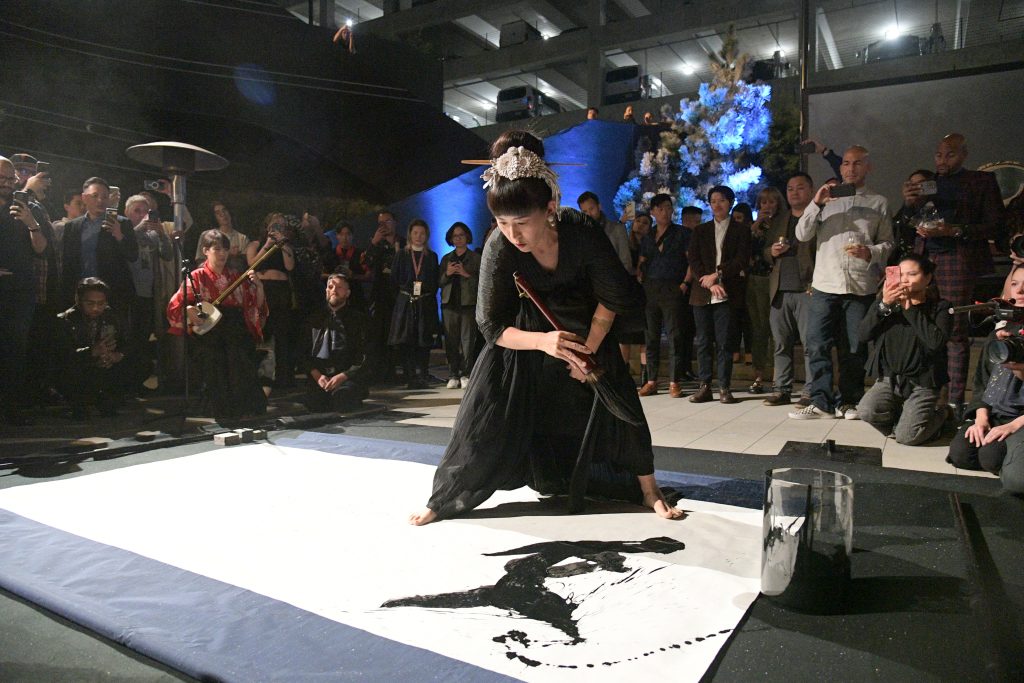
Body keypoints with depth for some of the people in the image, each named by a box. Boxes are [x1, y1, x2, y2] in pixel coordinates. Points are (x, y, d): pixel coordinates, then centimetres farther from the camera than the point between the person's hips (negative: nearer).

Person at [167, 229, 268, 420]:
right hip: (209, 331, -2)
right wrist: (189, 310, -20)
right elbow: (175, 305, -1)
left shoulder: (236, 277, 14)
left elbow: (257, 305, 12)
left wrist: (258, 286, -4)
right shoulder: (197, 277, 5)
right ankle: (222, 413, 6)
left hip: (237, 331, 2)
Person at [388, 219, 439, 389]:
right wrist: (409, 288, -1)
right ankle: (410, 377, 2)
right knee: (405, 342, -5)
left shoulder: (432, 257, 11)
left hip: (426, 303, 0)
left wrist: (423, 287, -5)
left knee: (424, 342, -2)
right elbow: (394, 279, 6)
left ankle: (421, 377, 4)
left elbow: (436, 282, 7)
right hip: (405, 303, 0)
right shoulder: (401, 255, 10)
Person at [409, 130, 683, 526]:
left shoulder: (580, 230, -32)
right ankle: (443, 499, 8)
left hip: (586, 330, 1)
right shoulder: (498, 249, -32)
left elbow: (613, 296, -17)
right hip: (524, 336, 0)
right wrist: (543, 342, -42)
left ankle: (648, 489, 21)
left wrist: (589, 349, -18)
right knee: (487, 410, -7)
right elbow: (492, 326, -26)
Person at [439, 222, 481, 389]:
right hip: (449, 304, 3)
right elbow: (439, 283, 15)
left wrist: (466, 274, -12)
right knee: (451, 341, 0)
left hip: (469, 304, -3)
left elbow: (482, 281, 0)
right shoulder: (446, 259, 18)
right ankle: (453, 375, 5)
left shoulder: (476, 258, 8)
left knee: (468, 340, -7)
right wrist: (447, 274, -4)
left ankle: (466, 375, -2)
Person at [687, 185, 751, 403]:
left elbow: (742, 260, -1)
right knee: (703, 342, 1)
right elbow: (693, 260, 5)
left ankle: (724, 388, 1)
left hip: (727, 295, -2)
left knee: (724, 343, -4)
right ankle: (704, 386, 5)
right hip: (702, 293, 2)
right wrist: (710, 284, -8)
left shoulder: (741, 230, 11)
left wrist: (717, 275, -11)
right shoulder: (700, 230, 17)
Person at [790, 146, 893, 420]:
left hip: (861, 286, 0)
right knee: (817, 344, -7)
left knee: (855, 348, 2)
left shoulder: (878, 203, 13)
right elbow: (802, 234, 5)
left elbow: (887, 243, 10)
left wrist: (871, 252, -11)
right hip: (825, 284, 0)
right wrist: (815, 204, -8)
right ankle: (822, 401, -2)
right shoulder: (827, 199, 16)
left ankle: (849, 401, 13)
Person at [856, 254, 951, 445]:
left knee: (906, 438, -15)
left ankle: (939, 415, 18)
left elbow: (936, 341, -22)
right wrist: (884, 305, -16)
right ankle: (903, 418, 8)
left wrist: (910, 308, -17)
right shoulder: (887, 302, 7)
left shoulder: (939, 307, -2)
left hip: (922, 383, -3)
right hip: (888, 378, 3)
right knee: (866, 412, -26)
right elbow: (863, 335, -5)